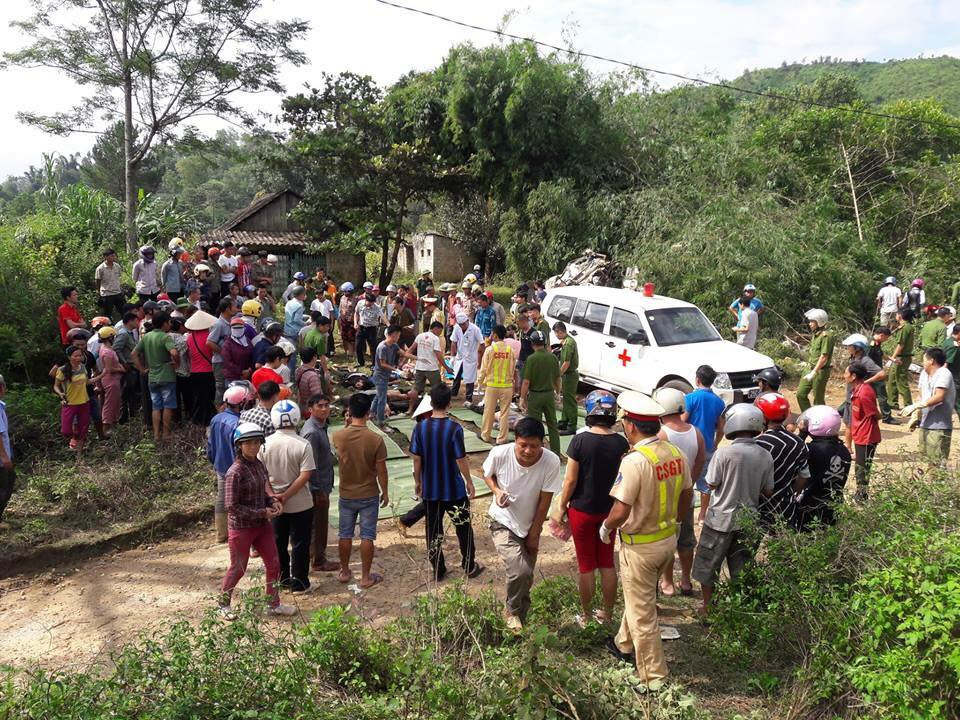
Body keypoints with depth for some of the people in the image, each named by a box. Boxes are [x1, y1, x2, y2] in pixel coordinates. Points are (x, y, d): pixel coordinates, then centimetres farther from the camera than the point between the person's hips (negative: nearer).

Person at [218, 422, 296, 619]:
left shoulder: (260, 465, 1)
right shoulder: (235, 472, -21)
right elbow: (232, 507, -20)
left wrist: (273, 502, -5)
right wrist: (262, 513, -20)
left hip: (262, 525, 7)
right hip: (241, 527, -7)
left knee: (273, 564, 12)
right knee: (238, 569, 10)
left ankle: (274, 605, 28)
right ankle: (223, 604, 34)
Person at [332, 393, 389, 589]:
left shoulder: (338, 437, -13)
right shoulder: (376, 440, -19)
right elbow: (381, 470, -11)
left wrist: (348, 423, 11)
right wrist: (385, 492, 2)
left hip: (346, 495, 2)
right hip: (369, 495, -2)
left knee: (345, 535, 17)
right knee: (367, 536, 8)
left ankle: (344, 572, 30)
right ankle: (366, 577, 16)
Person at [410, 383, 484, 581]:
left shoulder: (420, 428, -9)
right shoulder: (455, 428, -18)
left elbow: (416, 459, -3)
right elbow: (461, 460, -14)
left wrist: (418, 481, 11)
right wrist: (469, 482, 0)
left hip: (430, 489, 3)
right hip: (454, 489, -3)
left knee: (433, 531, 15)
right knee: (463, 528, 16)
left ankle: (438, 571, 25)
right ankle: (470, 567, 28)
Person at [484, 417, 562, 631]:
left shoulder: (551, 462, -25)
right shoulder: (499, 454, -25)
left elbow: (544, 501, -12)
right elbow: (487, 474, -1)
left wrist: (534, 535, -4)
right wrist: (496, 490, -21)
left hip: (530, 526, 3)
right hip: (503, 523, -2)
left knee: (526, 578, 15)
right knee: (520, 572, -21)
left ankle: (520, 620, 42)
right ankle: (511, 610, 10)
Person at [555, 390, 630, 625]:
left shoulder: (580, 440, -19)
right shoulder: (621, 443, -9)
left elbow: (570, 480, -15)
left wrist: (562, 506, -1)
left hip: (582, 510, -3)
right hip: (610, 510, 3)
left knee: (586, 565, 11)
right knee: (607, 563, 18)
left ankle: (586, 616, 24)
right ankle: (607, 613, 29)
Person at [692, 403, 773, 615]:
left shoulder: (724, 452, -18)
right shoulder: (765, 456, -4)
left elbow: (712, 484, -11)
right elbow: (768, 491, 2)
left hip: (721, 519, -4)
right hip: (748, 520, 4)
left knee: (707, 566, 13)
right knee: (741, 569, 17)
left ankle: (708, 608, 20)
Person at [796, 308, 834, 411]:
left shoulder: (826, 335, -17)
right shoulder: (815, 334, 12)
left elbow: (824, 357, -21)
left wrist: (814, 372, -23)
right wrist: (811, 371, 19)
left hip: (821, 371, -9)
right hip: (812, 369, 9)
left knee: (818, 400, 0)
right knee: (800, 394, 9)